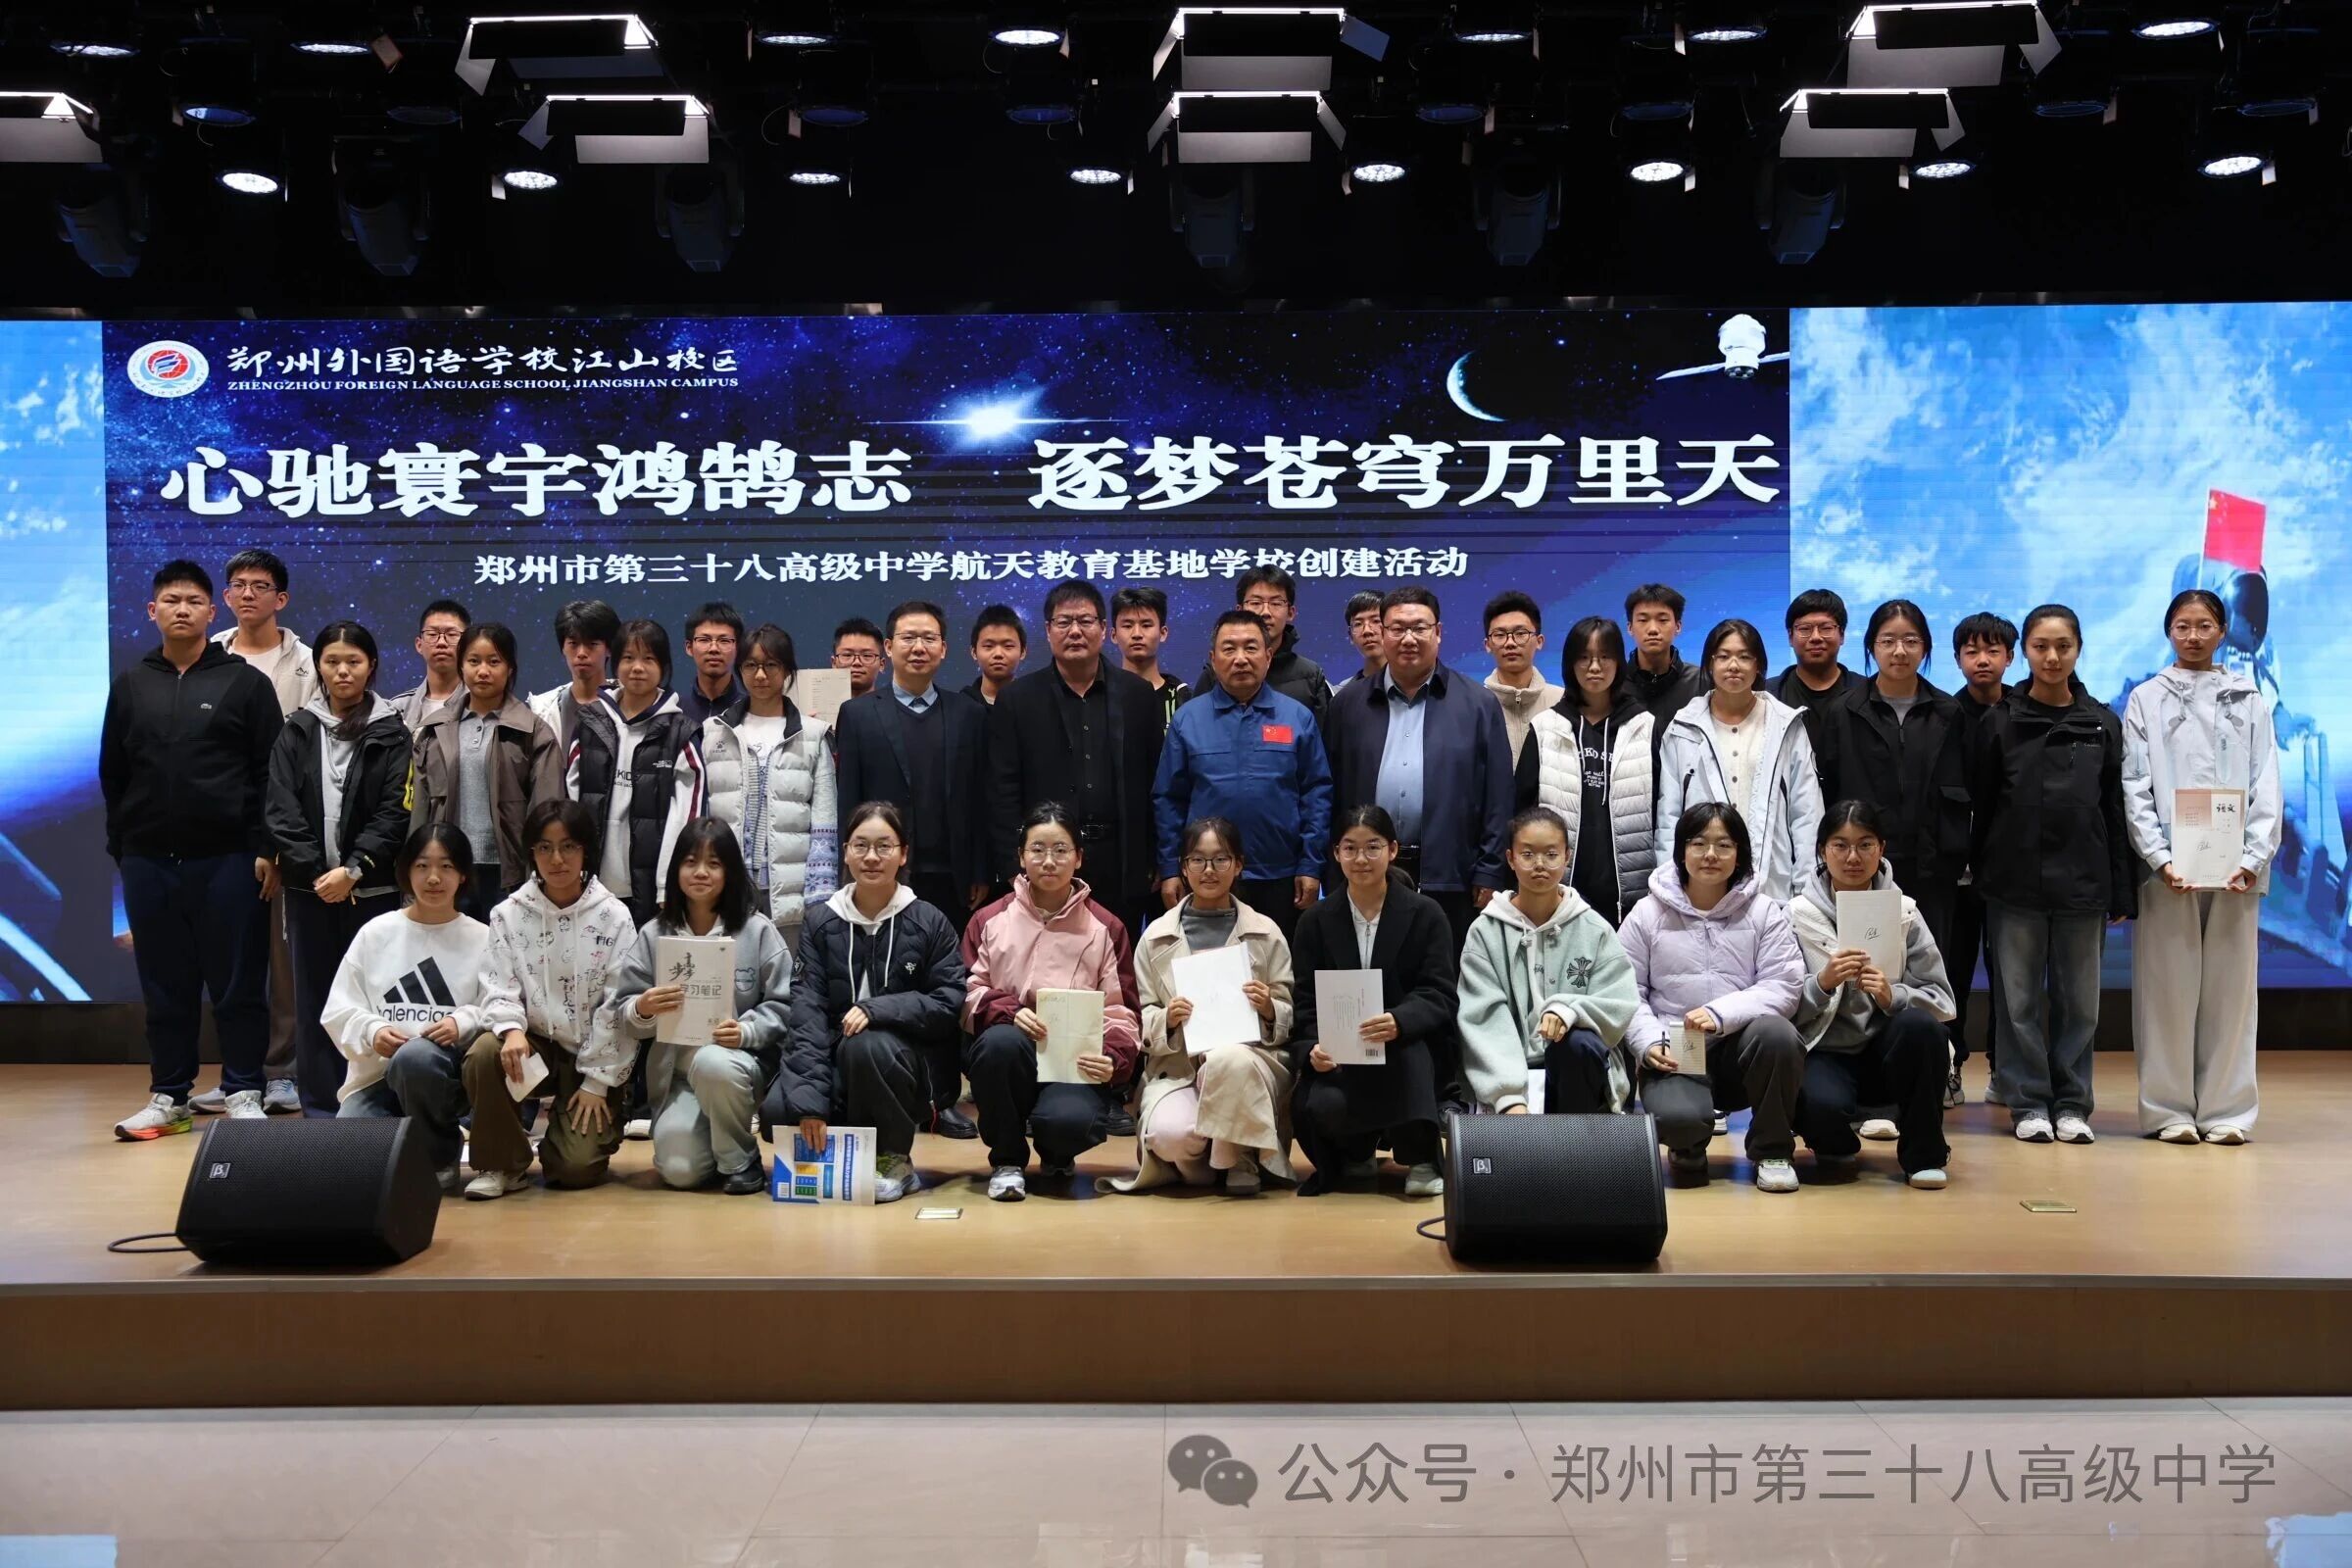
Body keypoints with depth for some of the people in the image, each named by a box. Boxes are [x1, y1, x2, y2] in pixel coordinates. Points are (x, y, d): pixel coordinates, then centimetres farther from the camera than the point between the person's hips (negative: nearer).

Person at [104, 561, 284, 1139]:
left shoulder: (245, 682, 2)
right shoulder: (130, 686, 12)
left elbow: (271, 773, -1)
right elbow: (112, 776, 14)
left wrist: (267, 849, -7)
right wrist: (121, 847, 8)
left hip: (228, 859, -3)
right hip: (149, 862, 3)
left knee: (238, 984, 1)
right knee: (165, 988, 8)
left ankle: (243, 1094, 10)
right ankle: (169, 1096, 18)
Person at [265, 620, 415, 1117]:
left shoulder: (390, 733, 3)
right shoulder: (297, 731, 8)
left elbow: (395, 812, -4)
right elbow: (281, 809, 1)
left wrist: (353, 869, -14)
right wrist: (315, 871, -10)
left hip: (371, 886, -2)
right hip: (309, 887, 2)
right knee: (314, 998, 4)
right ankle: (319, 1108, 11)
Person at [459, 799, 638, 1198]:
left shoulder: (613, 917, -6)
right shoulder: (508, 915, -1)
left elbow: (617, 1007, -7)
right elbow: (499, 988, -5)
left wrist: (597, 1082, -10)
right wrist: (512, 1029, -28)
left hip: (592, 1055, -2)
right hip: (534, 1043, 2)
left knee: (577, 1168, -16)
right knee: (483, 1055, -32)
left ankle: (587, 1126, 23)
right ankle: (504, 1164, -10)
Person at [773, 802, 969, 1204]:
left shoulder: (930, 922, -1)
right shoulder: (820, 922, 2)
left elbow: (950, 1002, -6)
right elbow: (808, 1007, -8)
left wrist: (877, 1009, -22)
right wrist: (811, 1097, -21)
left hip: (904, 1059, -1)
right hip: (833, 1055, 1)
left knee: (868, 1046, -35)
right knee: (779, 1111, -28)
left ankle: (895, 1160, -11)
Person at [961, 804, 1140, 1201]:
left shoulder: (1105, 928, 9)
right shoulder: (990, 921, 10)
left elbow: (1120, 1009, 5)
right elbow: (967, 995, 4)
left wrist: (1114, 1058, -15)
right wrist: (1008, 1011, -17)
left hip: (1075, 1063, -1)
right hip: (1008, 1058, 1)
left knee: (1070, 1121, -34)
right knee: (1000, 1041, -37)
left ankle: (1056, 1155, 10)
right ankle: (1007, 1160, -9)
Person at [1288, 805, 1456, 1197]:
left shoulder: (1426, 915, -1)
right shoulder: (1316, 922, 6)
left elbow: (1439, 996, -10)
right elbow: (1306, 1004, 2)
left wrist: (1398, 1023, -32)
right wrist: (1312, 1050, -21)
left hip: (1410, 1046, -1)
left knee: (1407, 1045, -37)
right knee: (1321, 1105, -30)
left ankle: (1420, 1160, -13)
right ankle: (1356, 1154, 10)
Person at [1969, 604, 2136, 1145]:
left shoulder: (2102, 723, 6)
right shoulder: (2000, 722, 3)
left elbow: (2116, 811, 6)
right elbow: (1980, 805, 2)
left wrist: (2122, 892, 3)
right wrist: (1977, 873, -3)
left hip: (2082, 882, 1)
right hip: (2015, 881, -1)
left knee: (2079, 998, 6)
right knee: (2020, 998, 3)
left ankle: (2072, 1102, 15)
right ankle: (2028, 1101, 11)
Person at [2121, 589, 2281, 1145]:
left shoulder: (2248, 700, 11)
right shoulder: (2147, 699, 7)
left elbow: (2266, 787, 5)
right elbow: (2134, 787, 0)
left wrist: (2253, 859, -8)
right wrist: (2160, 858, -12)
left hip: (2235, 868, 1)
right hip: (2168, 868, -1)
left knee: (2230, 988, 3)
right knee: (2168, 989, 0)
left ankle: (2226, 1110, 9)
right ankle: (2169, 1110, 6)